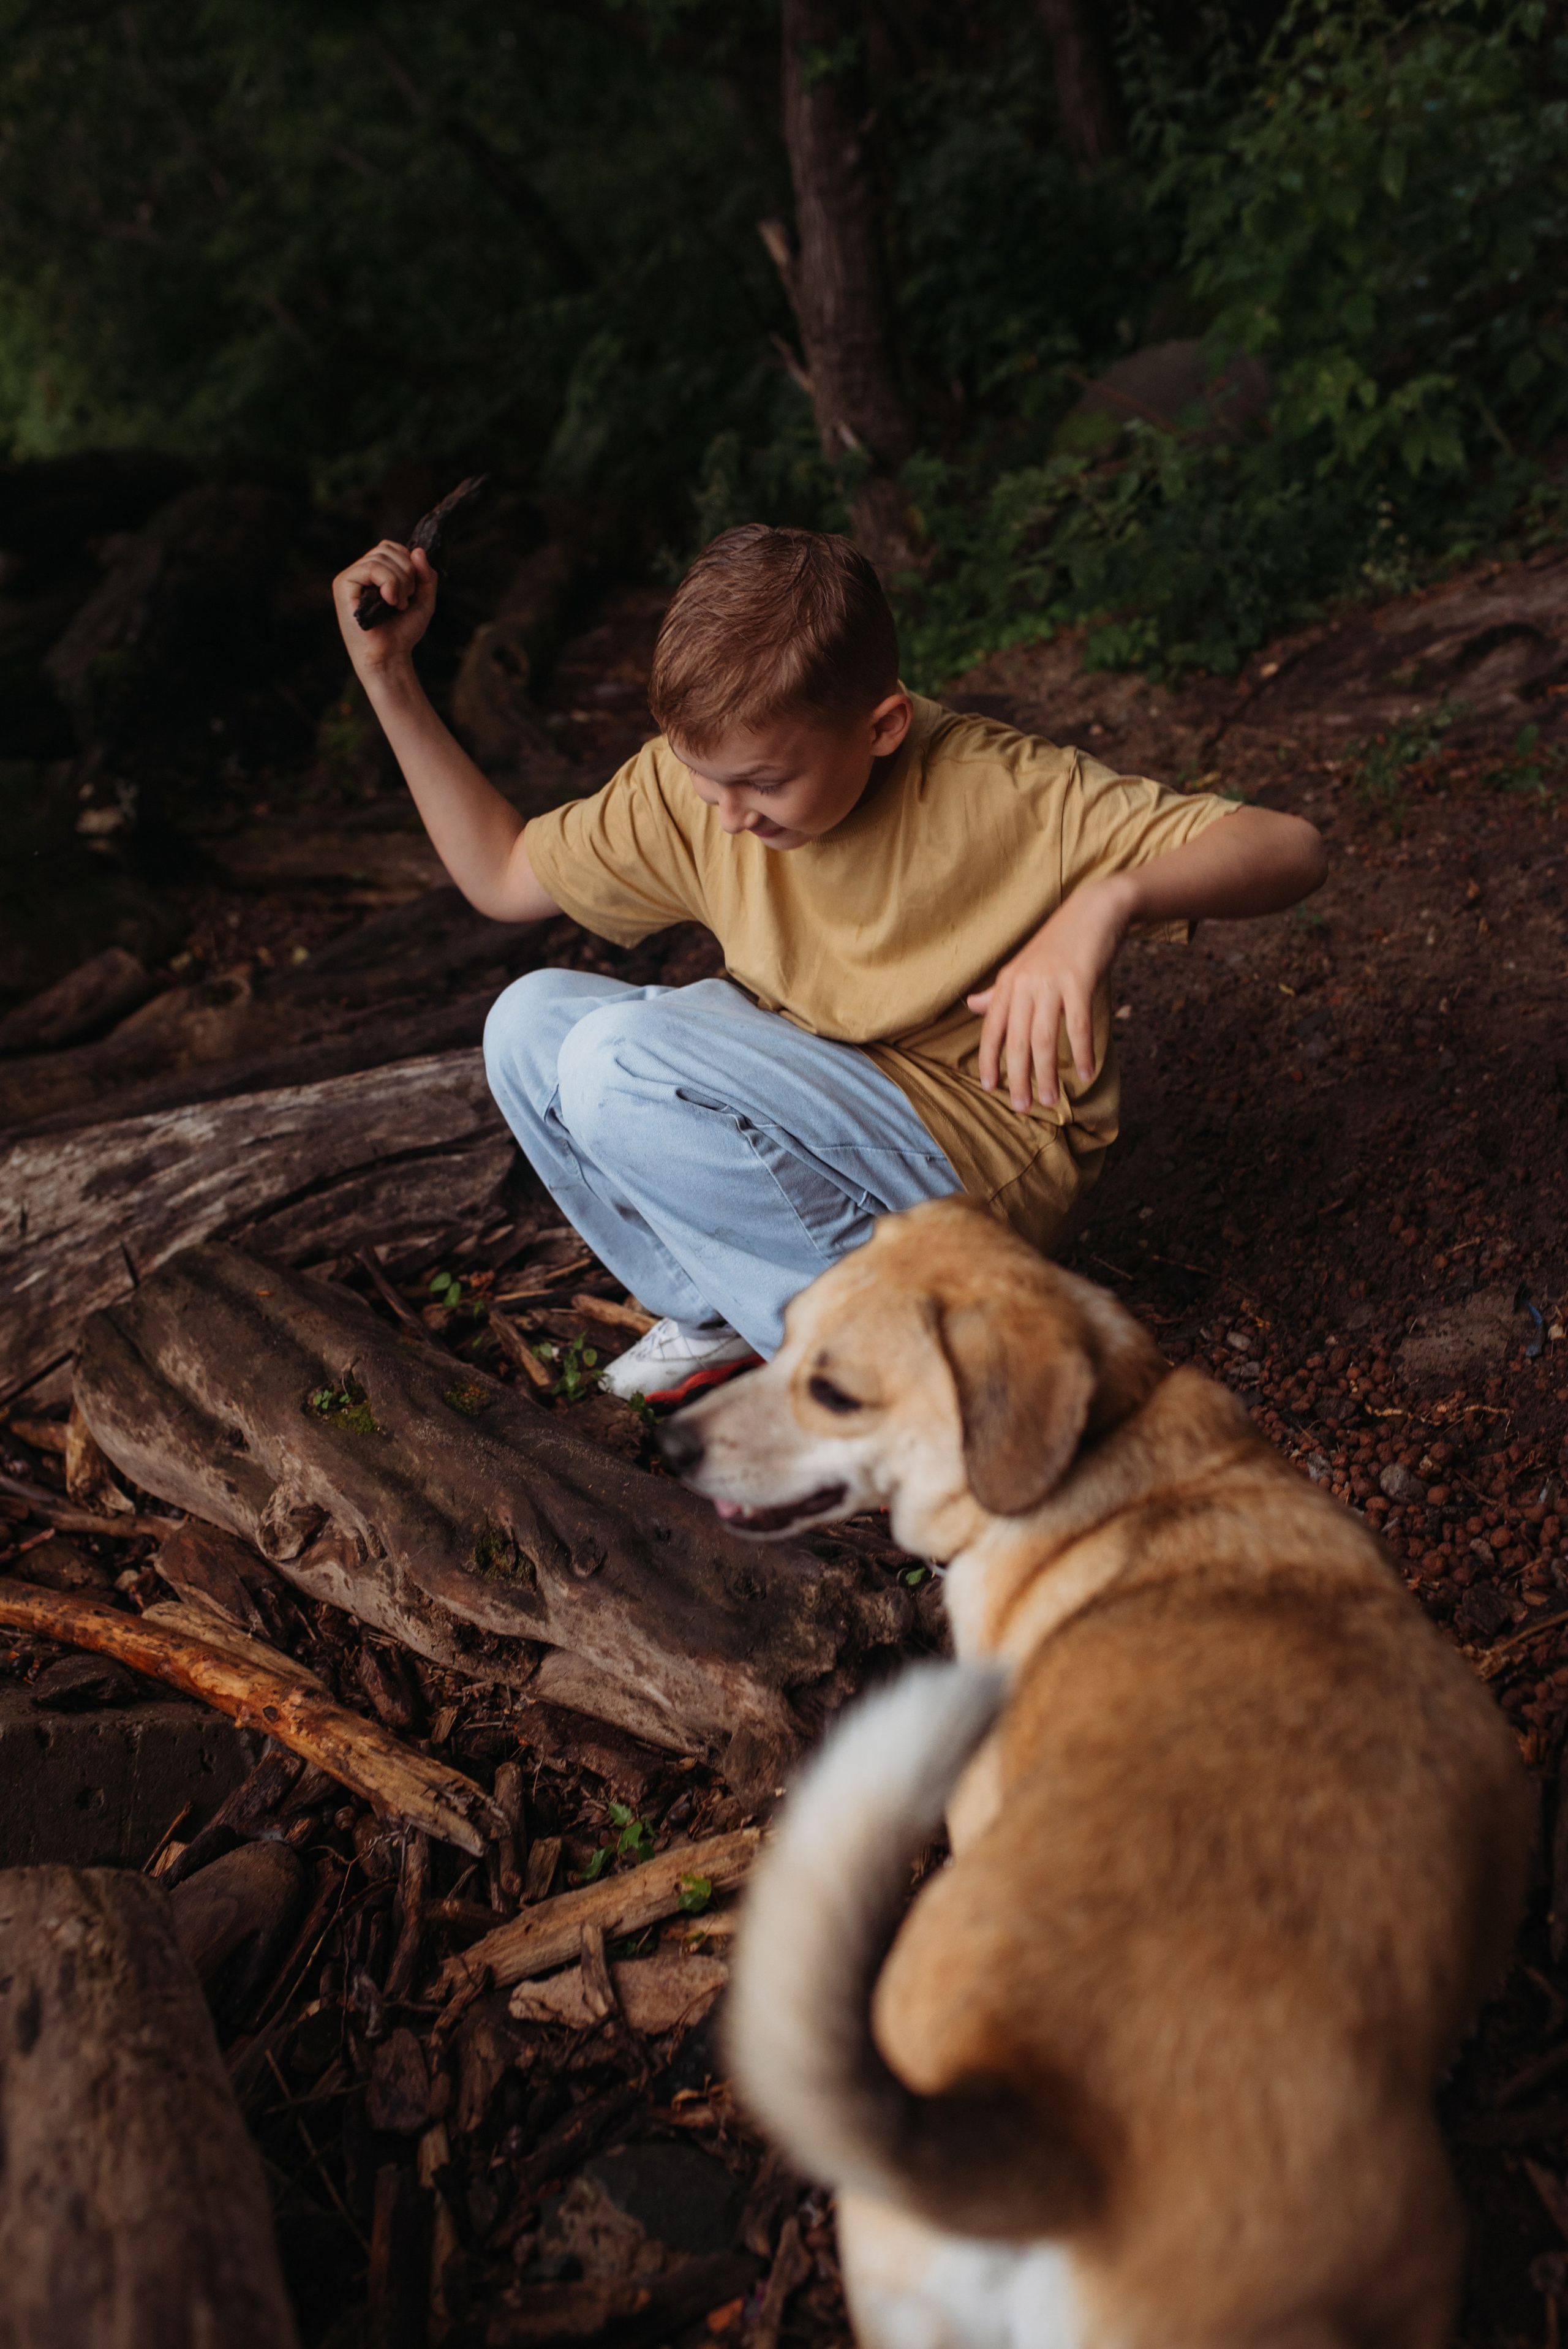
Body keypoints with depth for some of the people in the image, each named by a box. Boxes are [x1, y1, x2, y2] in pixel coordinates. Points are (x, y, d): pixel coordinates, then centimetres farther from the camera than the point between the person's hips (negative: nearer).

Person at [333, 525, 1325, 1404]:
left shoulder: (1000, 793, -22)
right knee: (532, 1023, -10)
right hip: (821, 1111, 7)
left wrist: (1106, 902, -46)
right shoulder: (694, 786, -6)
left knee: (620, 1059, -25)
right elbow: (501, 877, 6)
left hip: (990, 1158, -7)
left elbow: (1289, 849, -26)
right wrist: (389, 677, -3)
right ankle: (724, 1319, 2)